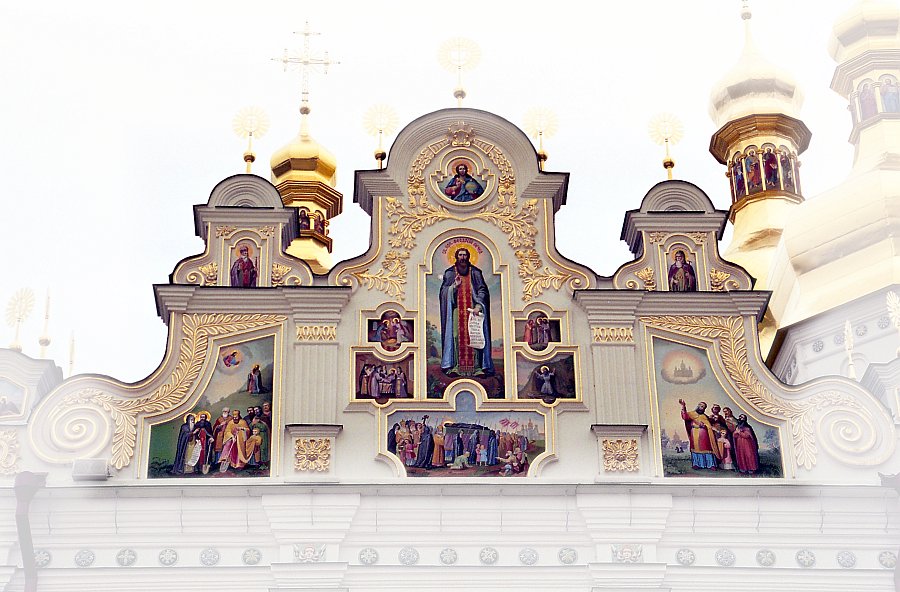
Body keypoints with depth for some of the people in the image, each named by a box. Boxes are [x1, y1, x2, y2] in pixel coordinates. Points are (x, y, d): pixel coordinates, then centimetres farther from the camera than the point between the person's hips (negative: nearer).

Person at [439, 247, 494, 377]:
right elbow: (444, 292, 7)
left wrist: (478, 306, -12)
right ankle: (455, 366, -15)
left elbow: (482, 291, 3)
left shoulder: (476, 273, 10)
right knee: (456, 336, -10)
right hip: (456, 310, 0)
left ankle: (476, 366, -12)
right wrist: (454, 286, -12)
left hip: (472, 309, 0)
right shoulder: (449, 273, 11)